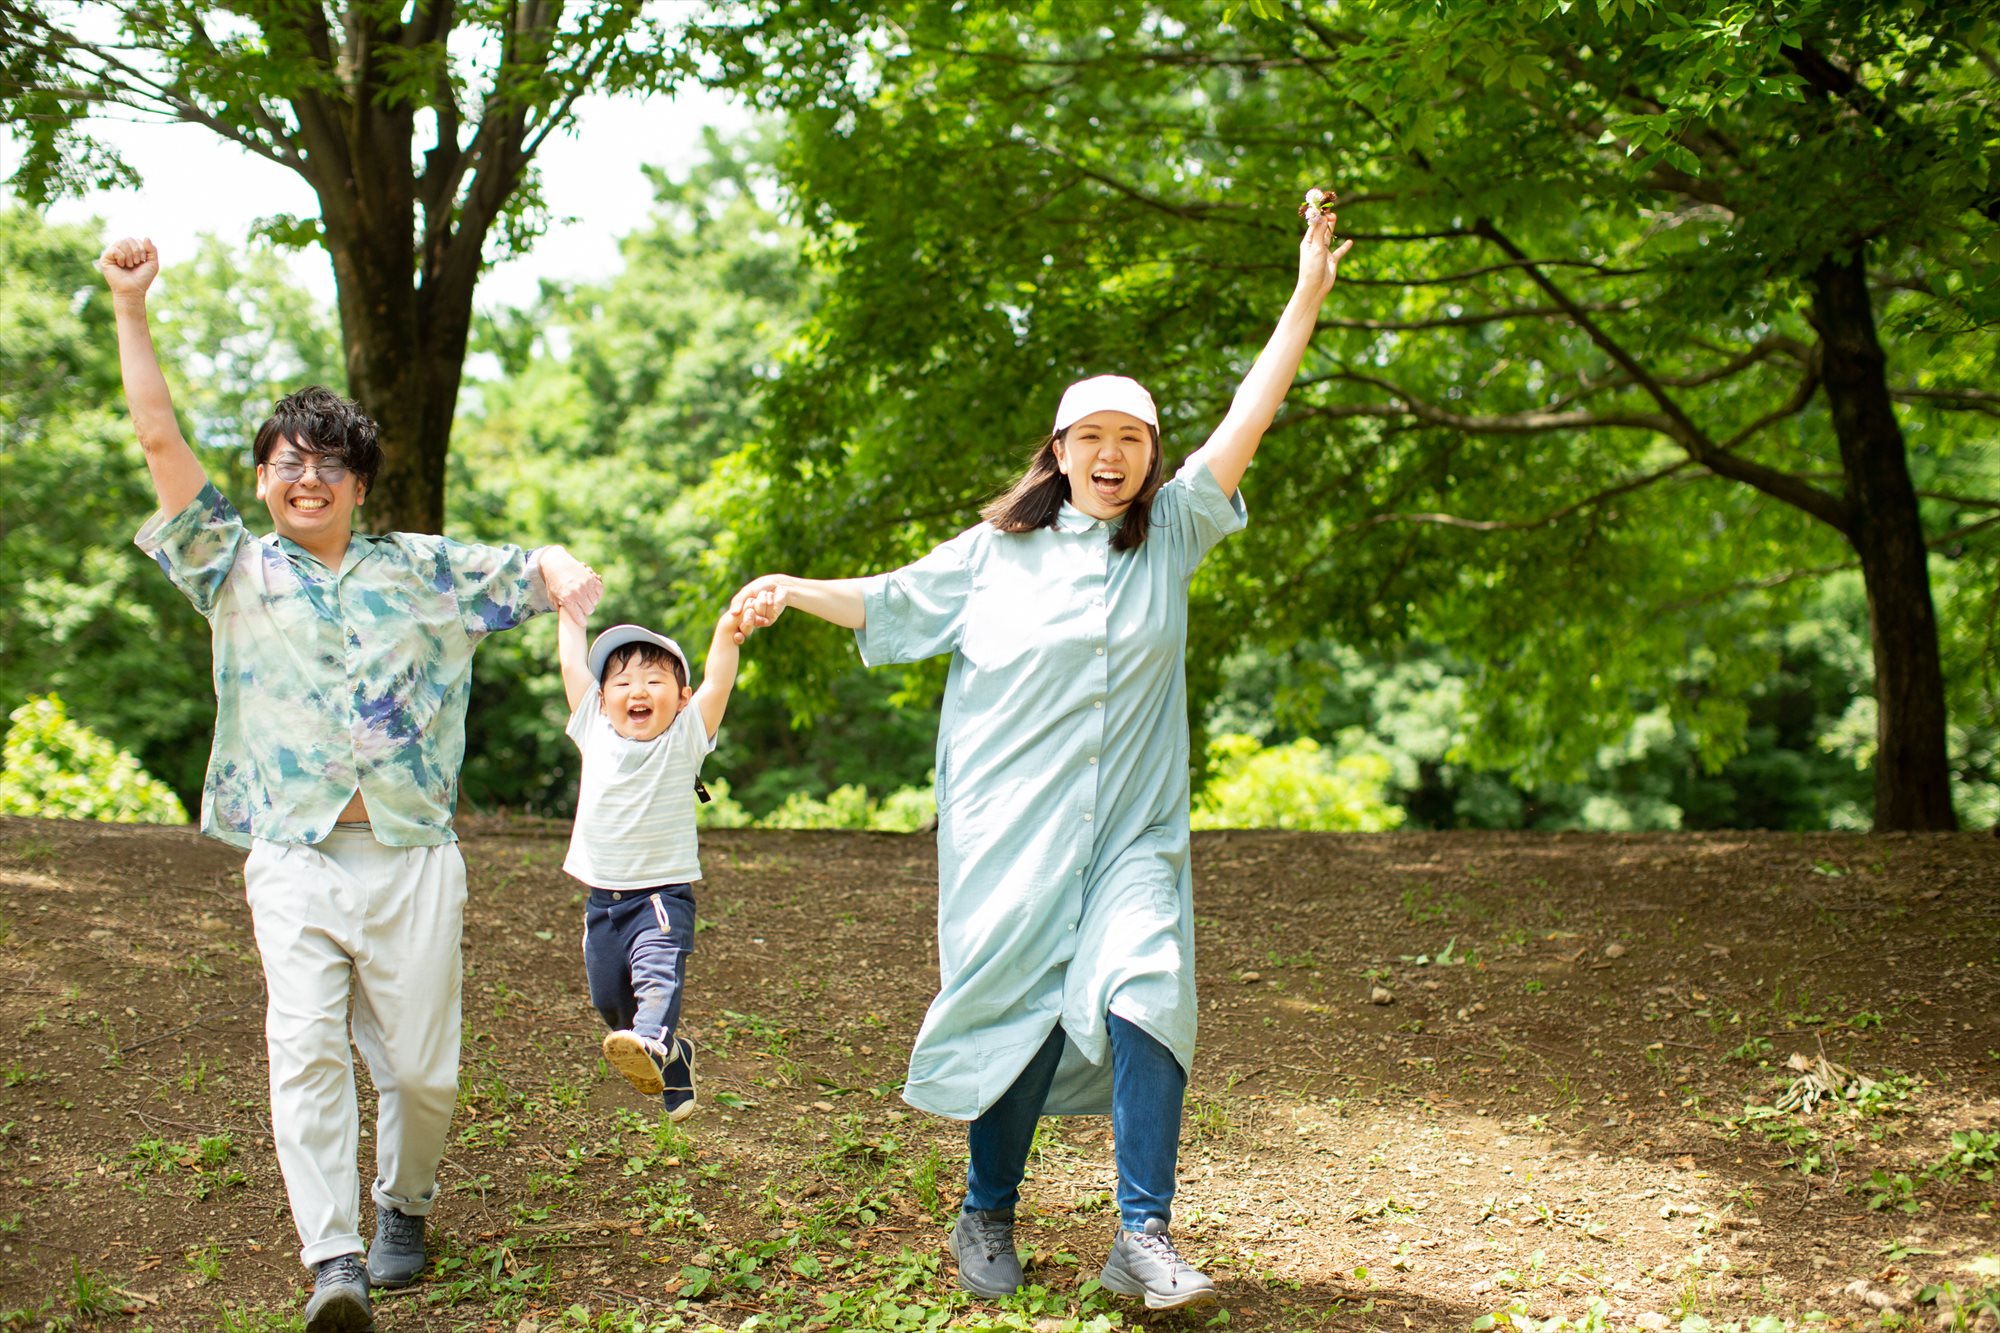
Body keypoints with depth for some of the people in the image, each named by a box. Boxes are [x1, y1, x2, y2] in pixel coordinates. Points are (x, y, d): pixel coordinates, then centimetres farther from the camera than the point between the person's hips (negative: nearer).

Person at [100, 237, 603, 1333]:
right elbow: (159, 440, 4)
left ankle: (402, 1206, 32)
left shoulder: (421, 569, 11)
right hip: (294, 861, -1)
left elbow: (533, 569, 12)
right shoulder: (234, 570, 9)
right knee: (304, 1048, -18)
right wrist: (130, 308, -2)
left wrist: (568, 572, -14)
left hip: (411, 858, 1)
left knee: (421, 1068, 4)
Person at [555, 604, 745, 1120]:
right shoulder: (595, 732, 4)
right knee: (610, 998, 12)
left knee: (658, 971, -28)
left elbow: (717, 683, -17)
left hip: (663, 894, -5)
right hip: (603, 899, 5)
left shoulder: (684, 739, -5)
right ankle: (674, 1063, 32)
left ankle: (651, 1044, -51)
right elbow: (572, 664, 7)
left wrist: (729, 632, -32)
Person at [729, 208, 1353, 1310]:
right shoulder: (997, 550, 8)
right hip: (1010, 832, 0)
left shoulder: (1171, 533, 9)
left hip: (1131, 833, 1)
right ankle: (986, 1218, 21)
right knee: (1016, 1018, 1)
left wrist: (1307, 300, -3)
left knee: (1143, 996, -18)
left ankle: (1143, 1238, -14)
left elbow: (1245, 424, 2)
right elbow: (891, 602, 18)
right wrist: (793, 590, 4)